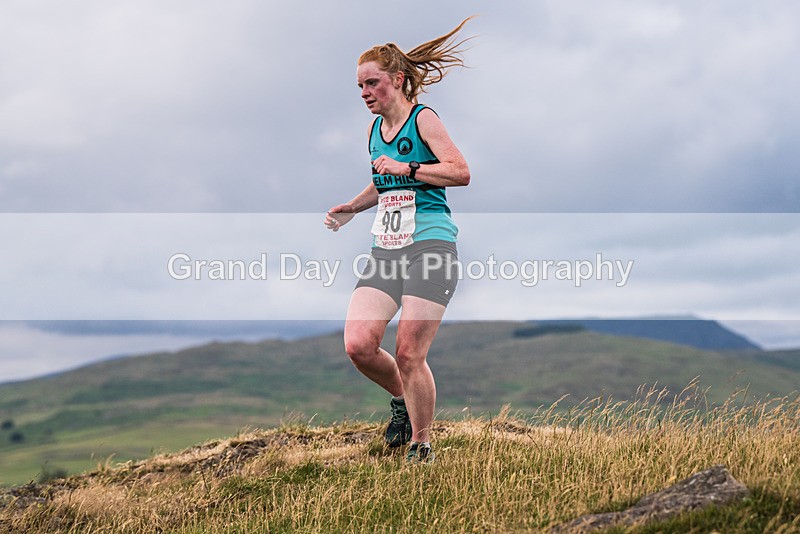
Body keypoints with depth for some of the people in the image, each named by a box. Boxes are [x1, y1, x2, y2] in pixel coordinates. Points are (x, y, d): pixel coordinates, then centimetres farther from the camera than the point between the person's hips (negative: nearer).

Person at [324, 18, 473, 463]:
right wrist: (352, 207, 17)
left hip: (430, 244, -6)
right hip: (386, 250, 7)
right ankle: (402, 399, 19)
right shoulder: (376, 130, 18)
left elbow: (461, 172, -13)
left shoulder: (423, 119, -3)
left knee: (409, 355, -9)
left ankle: (422, 447, 8)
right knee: (359, 345, -10)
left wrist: (406, 168, -17)